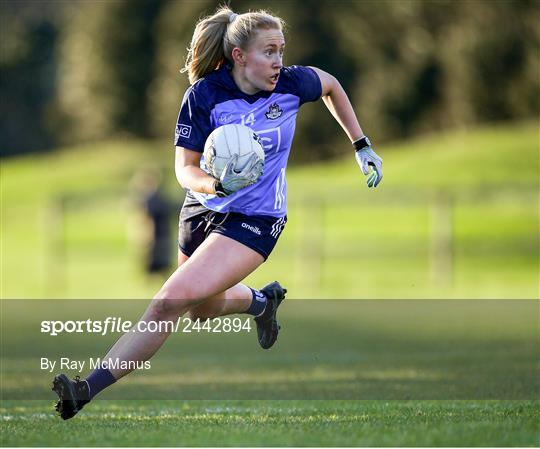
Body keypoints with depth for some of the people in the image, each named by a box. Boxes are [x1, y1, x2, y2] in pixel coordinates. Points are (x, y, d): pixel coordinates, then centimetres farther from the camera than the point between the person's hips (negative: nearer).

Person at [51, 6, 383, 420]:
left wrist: (362, 146, 14)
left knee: (171, 301, -21)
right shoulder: (205, 94, -13)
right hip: (203, 211, 3)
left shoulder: (291, 83, -10)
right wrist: (217, 185, -33)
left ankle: (88, 390, -24)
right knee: (203, 311, 23)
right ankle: (261, 300, 56)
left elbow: (331, 85, 13)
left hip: (255, 221, -3)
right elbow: (185, 168, -11)